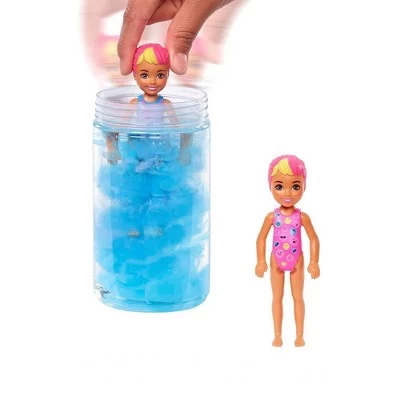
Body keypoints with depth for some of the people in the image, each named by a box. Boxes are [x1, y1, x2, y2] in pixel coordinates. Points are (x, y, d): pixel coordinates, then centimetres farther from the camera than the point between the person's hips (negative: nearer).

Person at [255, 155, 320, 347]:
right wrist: (261, 261, -5)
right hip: (277, 261, 1)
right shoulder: (272, 216, -10)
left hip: (296, 261, -1)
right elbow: (261, 238, -1)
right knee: (277, 298, 10)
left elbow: (313, 239, -5)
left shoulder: (302, 217, -12)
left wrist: (314, 262, -8)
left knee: (298, 297, 9)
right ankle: (278, 335, 18)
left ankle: (299, 335, 18)